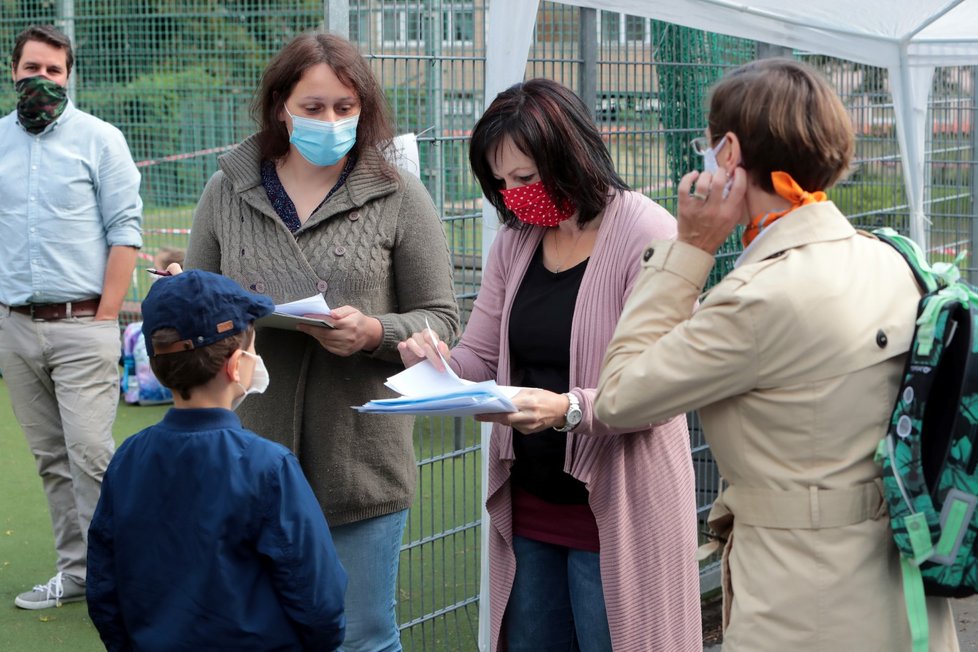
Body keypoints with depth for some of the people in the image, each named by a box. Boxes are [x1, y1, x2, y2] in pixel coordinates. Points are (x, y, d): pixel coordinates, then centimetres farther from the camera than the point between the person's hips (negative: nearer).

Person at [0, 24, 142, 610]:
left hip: (81, 324, -4)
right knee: (51, 458, 9)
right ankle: (77, 571, 17)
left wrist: (105, 317, -10)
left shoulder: (99, 138, 0)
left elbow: (124, 230, -3)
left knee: (90, 453, -10)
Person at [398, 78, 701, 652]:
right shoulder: (516, 242, 9)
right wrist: (440, 363, -10)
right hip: (527, 506, 7)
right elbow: (481, 357, 13)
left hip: (612, 512, -7)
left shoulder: (649, 235, -14)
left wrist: (569, 409, -33)